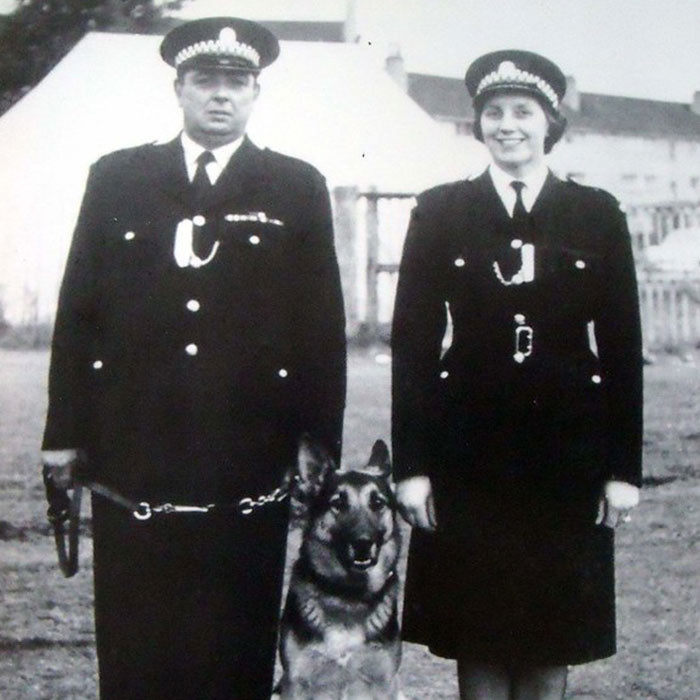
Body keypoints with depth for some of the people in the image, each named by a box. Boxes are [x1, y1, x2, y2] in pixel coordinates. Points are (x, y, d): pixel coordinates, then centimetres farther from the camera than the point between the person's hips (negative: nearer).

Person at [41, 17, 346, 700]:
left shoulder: (297, 189, 6)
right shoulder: (115, 178, 9)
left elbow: (322, 327, 4)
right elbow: (77, 310, 8)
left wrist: (322, 449, 1)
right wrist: (66, 433, 5)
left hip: (248, 461, -1)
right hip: (131, 460, 1)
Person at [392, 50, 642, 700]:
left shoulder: (597, 215, 5)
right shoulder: (440, 212, 3)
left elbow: (623, 347, 4)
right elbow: (411, 341, 1)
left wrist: (623, 468, 0)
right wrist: (411, 463, -5)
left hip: (568, 455, 1)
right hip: (468, 456, 0)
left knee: (556, 625, 8)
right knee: (475, 626, 6)